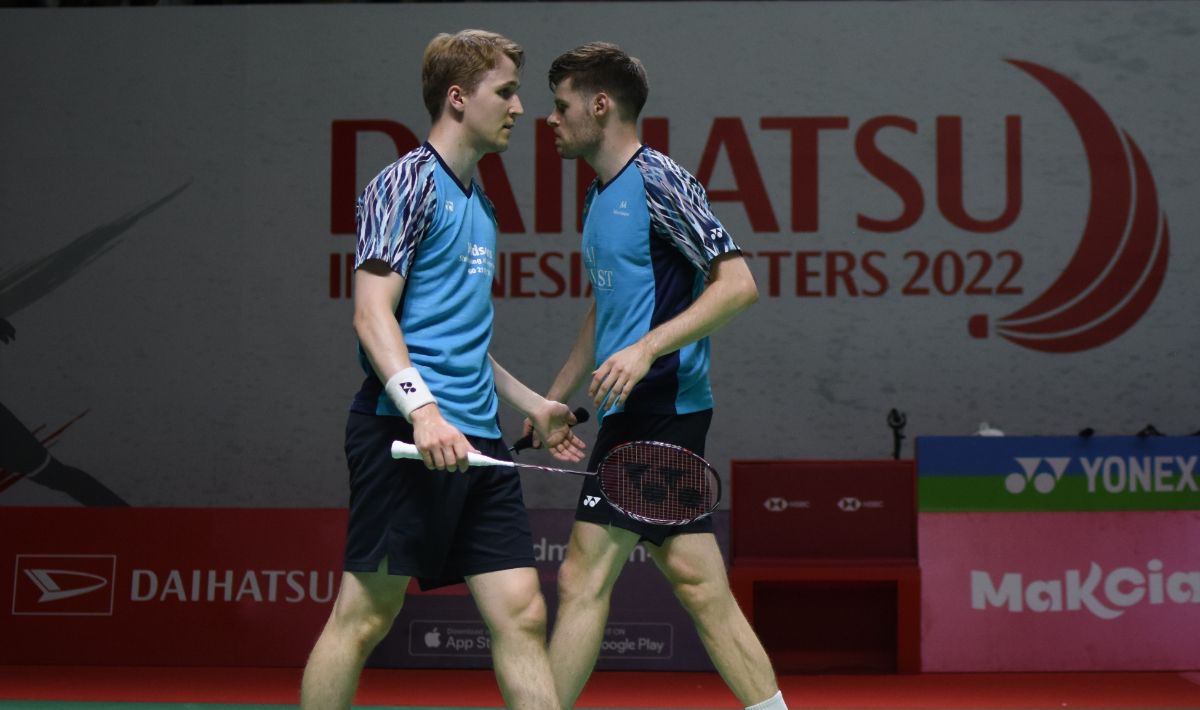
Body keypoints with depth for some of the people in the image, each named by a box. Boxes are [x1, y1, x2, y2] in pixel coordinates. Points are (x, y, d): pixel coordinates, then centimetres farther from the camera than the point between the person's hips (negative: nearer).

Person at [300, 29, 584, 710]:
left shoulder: (478, 200, 22)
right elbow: (372, 313, -14)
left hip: (477, 441, 8)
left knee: (522, 612, 2)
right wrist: (423, 410, -26)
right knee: (365, 615, -3)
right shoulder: (407, 182, -4)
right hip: (407, 434, -8)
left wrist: (534, 404, 31)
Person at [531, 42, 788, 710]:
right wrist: (554, 400, 28)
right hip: (636, 409, 9)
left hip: (658, 404, -9)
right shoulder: (603, 193, 18)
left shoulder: (658, 181, -10)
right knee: (699, 586, 7)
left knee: (584, 578, -8)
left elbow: (738, 283, -17)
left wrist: (647, 349, -23)